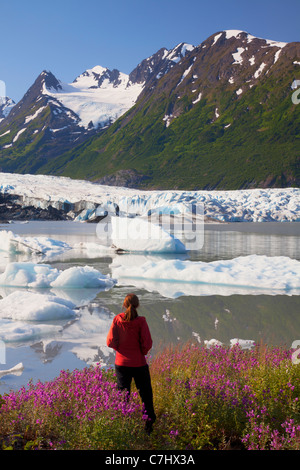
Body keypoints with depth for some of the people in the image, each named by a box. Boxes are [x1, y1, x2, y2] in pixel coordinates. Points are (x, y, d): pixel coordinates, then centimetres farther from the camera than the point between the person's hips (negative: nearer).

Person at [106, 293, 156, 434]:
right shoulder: (140, 321, -13)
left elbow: (110, 342, -8)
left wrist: (121, 348, 9)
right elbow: (147, 343, -15)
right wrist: (142, 352, 5)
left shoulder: (117, 320, -7)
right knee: (146, 394, 13)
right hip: (138, 363, -2)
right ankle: (148, 425, 17)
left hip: (121, 363, 2)